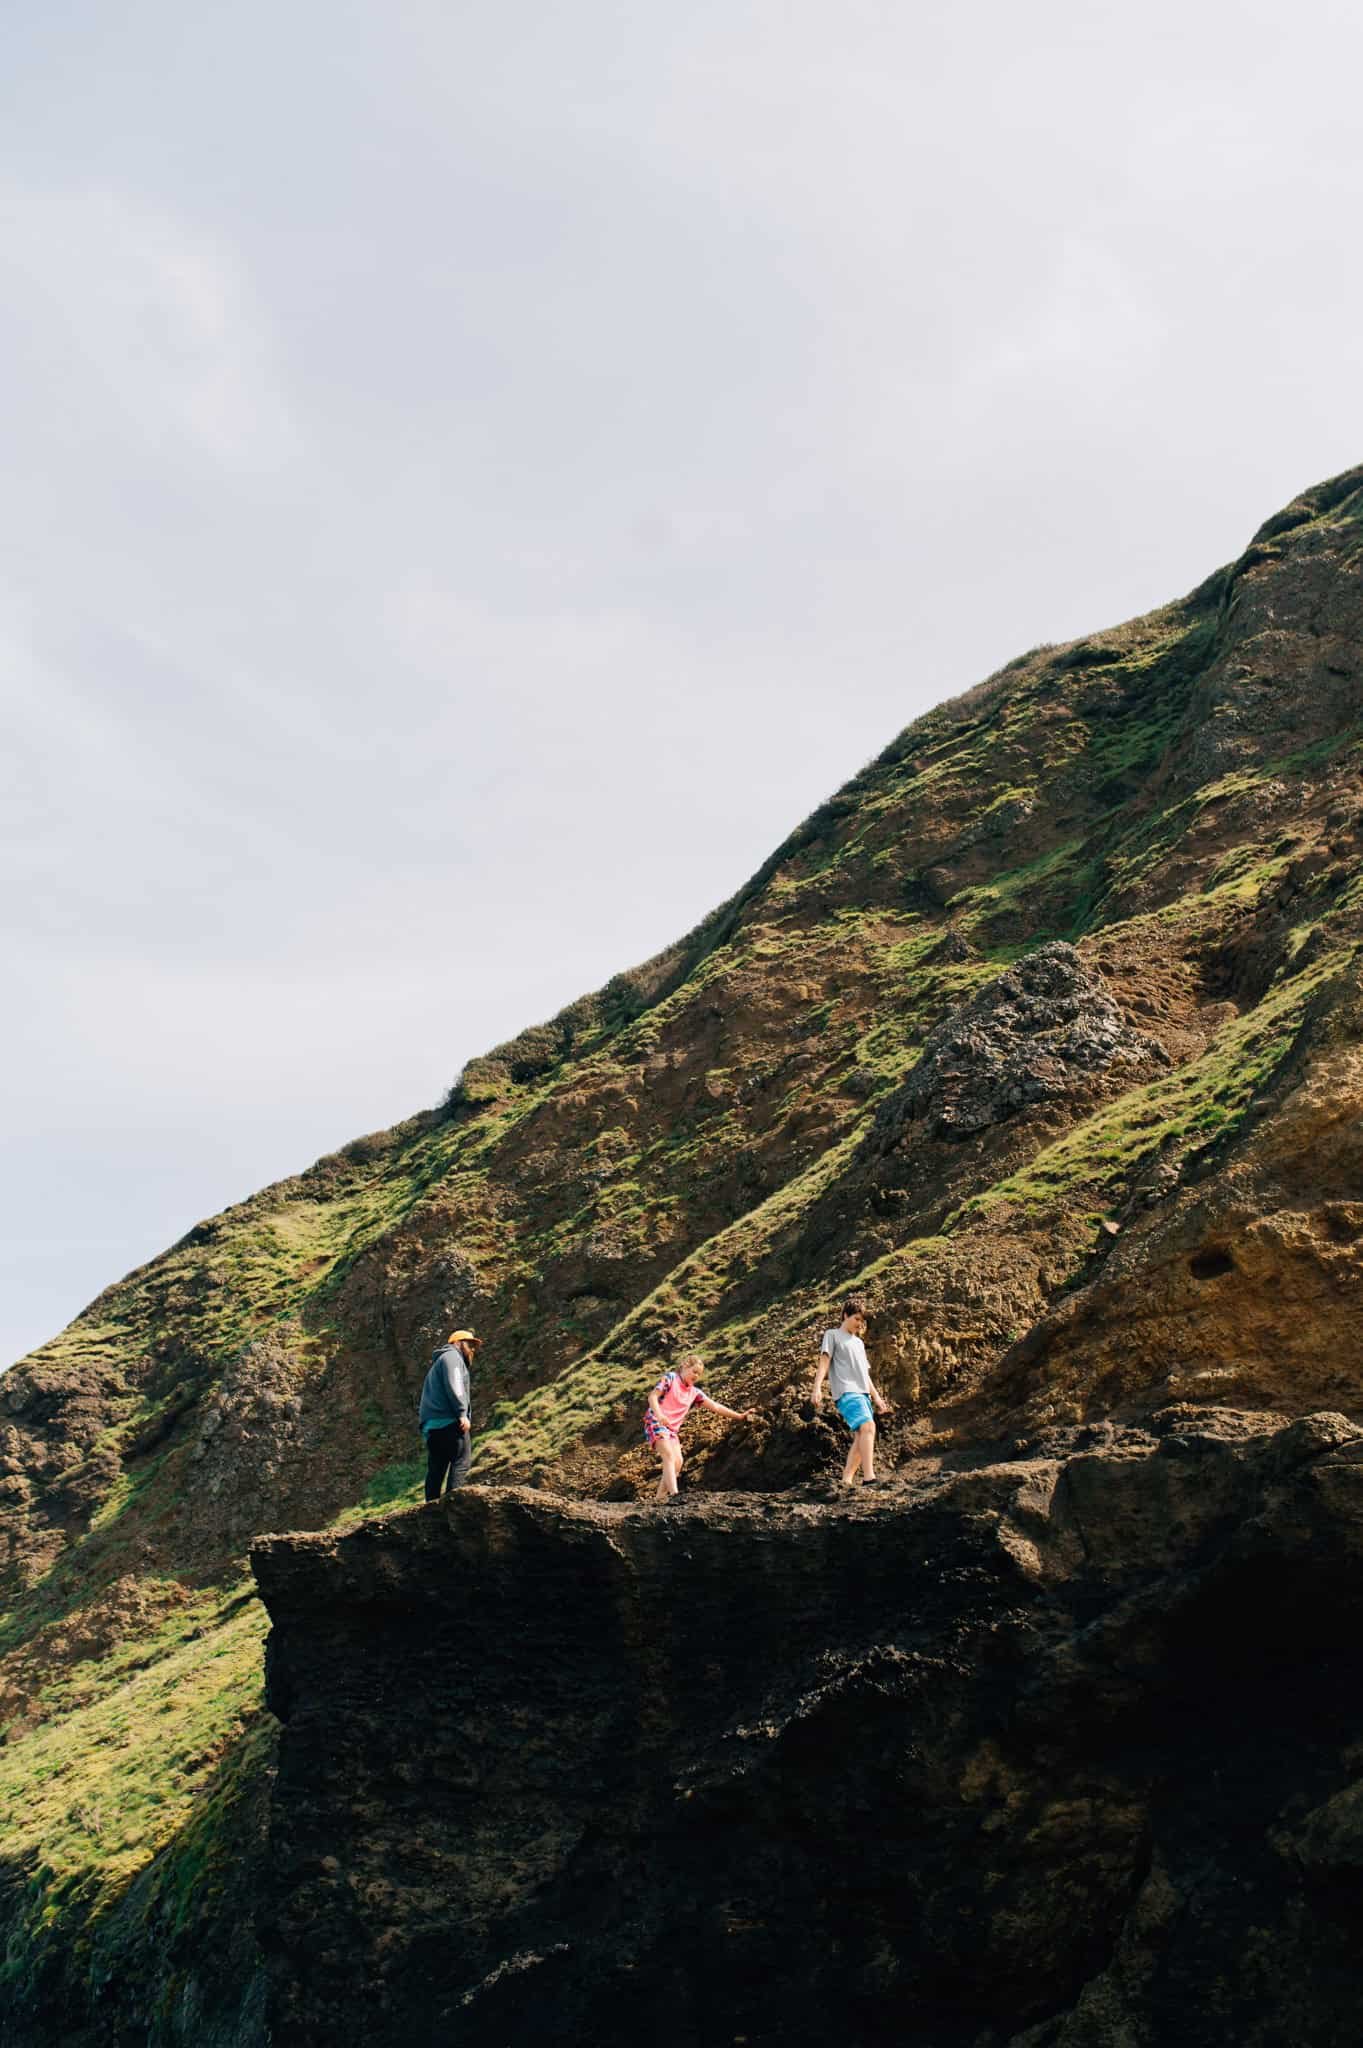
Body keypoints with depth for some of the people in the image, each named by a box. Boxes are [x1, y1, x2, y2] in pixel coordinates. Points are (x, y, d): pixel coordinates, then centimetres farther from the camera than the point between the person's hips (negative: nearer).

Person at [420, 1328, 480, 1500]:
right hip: (449, 1422, -9)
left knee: (435, 1470, 6)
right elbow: (454, 1385, -14)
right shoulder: (452, 1356, 3)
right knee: (460, 1464, -14)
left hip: (431, 1426, 9)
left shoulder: (437, 1363, 33)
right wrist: (463, 1413, -20)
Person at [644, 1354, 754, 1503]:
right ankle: (674, 1494, -39)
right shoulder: (670, 1378, 0)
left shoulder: (695, 1392, 16)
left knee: (677, 1462, -10)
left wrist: (739, 1416, 12)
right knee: (669, 1455, -25)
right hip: (655, 1422, -7)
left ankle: (659, 1499, -7)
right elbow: (653, 1396, -11)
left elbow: (715, 1406, 17)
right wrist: (659, 1414, -30)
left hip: (672, 1429, 7)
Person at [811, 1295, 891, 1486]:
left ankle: (846, 1480, 1)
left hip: (863, 1393, 8)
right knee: (868, 1426, -26)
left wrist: (876, 1397, 27)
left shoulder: (859, 1343, 30)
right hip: (846, 1391, -8)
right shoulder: (832, 1335, 9)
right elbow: (824, 1361, -4)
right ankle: (869, 1477, -35)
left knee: (861, 1437, -2)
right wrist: (817, 1387, -16)